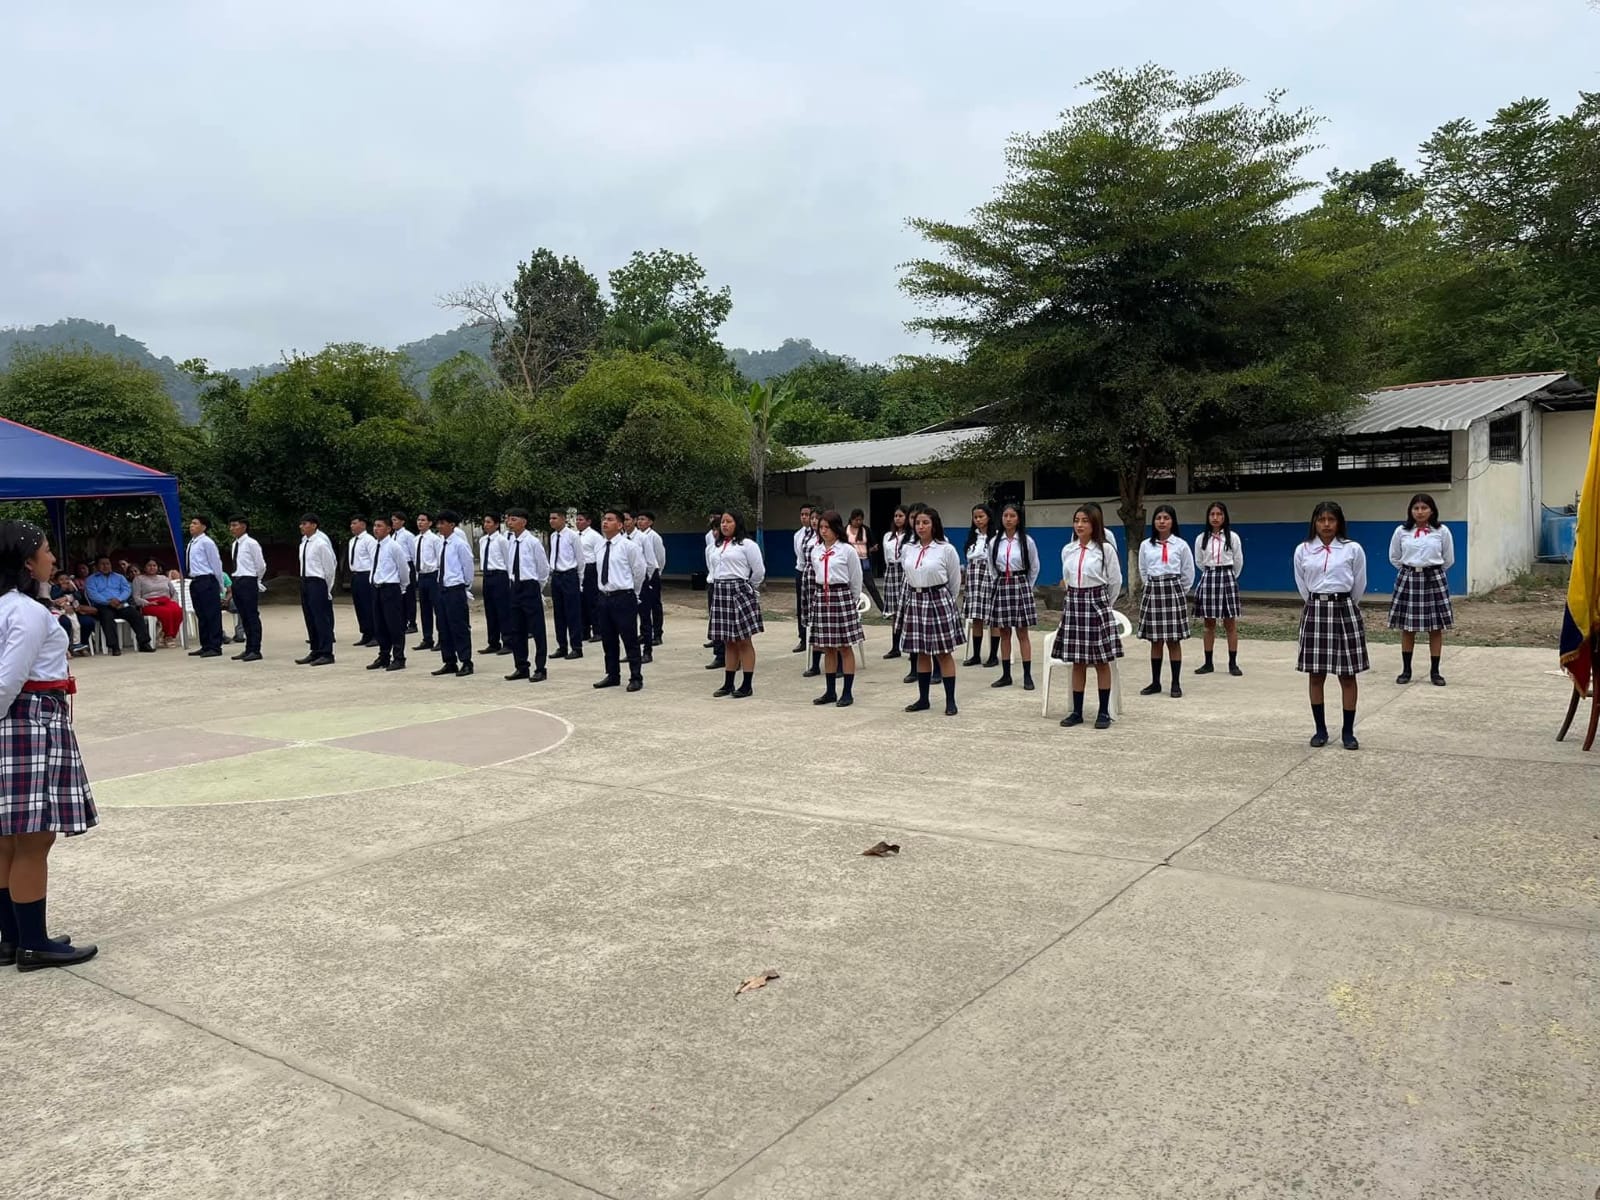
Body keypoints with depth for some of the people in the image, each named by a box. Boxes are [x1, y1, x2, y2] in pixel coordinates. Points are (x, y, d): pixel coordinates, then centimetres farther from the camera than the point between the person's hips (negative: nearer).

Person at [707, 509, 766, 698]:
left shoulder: (747, 544, -5)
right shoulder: (715, 546, 15)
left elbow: (759, 571, -4)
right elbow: (712, 566, 27)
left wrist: (748, 587, 8)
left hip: (740, 592, -6)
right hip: (721, 593, 6)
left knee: (744, 641, -3)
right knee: (728, 642, 10)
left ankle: (747, 685, 1)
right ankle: (728, 684, 15)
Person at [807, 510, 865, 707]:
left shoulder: (846, 550, -5)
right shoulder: (815, 550, 9)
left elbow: (856, 580, 1)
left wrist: (853, 602, 7)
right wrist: (814, 600, 16)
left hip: (841, 597, -5)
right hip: (820, 598, 5)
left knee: (845, 647, 2)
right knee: (827, 648, 9)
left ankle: (848, 693, 8)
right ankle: (830, 692, 17)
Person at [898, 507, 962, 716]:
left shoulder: (946, 549, -7)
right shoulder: (907, 549, 5)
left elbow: (955, 581, 3)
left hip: (938, 601, -4)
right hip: (914, 601, 4)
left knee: (943, 652, 1)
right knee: (920, 653, 10)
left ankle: (950, 700, 7)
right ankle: (923, 699, 19)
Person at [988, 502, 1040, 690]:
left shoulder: (1027, 541, -4)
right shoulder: (994, 542, 2)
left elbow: (1034, 567, 6)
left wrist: (1026, 587, 8)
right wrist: (999, 584, 10)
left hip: (1021, 586, -3)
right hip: (1001, 587, 3)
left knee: (1022, 633, -1)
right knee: (1004, 633, 6)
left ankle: (1027, 676, 3)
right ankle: (1006, 675, 13)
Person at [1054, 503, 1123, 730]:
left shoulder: (1105, 549, -7)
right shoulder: (1067, 550, 6)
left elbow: (1115, 581, 1)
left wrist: (1103, 604, 10)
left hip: (1097, 605, -4)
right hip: (1073, 605, 4)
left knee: (1101, 662, 3)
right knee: (1077, 662, 7)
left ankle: (1104, 712, 10)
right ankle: (1077, 711, 14)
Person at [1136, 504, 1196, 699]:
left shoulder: (1180, 545, 0)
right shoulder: (1145, 545, 5)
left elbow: (1188, 573, 8)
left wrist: (1179, 592, 10)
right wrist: (1154, 588, 13)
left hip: (1174, 592, -2)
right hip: (1152, 592, 2)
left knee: (1174, 640, 0)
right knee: (1155, 641, 6)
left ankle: (1176, 683, 7)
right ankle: (1155, 683, 13)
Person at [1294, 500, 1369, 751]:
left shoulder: (1353, 549, -2)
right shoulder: (1302, 550, 3)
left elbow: (1359, 585, 7)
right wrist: (1318, 605, 15)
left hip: (1345, 611, -1)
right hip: (1315, 612, 1)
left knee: (1347, 675, 3)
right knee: (1316, 675, 4)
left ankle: (1348, 732, 11)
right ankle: (1320, 730, 15)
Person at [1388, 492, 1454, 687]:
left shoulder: (1442, 531, 0)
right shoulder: (1401, 531, 1)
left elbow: (1448, 559, 9)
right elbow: (1394, 557, 12)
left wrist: (1433, 570, 13)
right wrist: (1409, 569, 10)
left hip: (1434, 579, 0)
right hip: (1408, 580, 0)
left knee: (1436, 628, 2)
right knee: (1407, 628, 3)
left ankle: (1435, 671, 11)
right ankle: (1406, 670, 13)